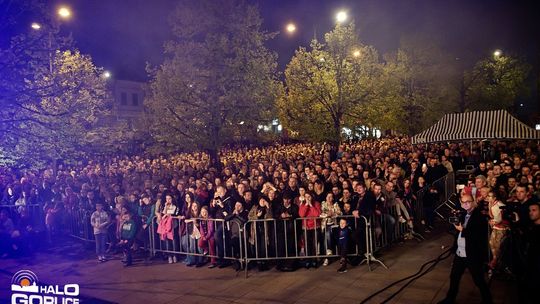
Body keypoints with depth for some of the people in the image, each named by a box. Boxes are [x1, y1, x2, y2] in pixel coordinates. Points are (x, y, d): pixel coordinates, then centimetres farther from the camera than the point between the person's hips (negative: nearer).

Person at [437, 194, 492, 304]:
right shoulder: (463, 214, 7)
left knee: (479, 280, 11)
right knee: (454, 277, 19)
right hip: (459, 253, 7)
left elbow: (479, 236, -25)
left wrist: (463, 230, -21)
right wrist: (454, 219, -2)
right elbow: (456, 230, 12)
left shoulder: (480, 217, -16)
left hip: (473, 255, -7)